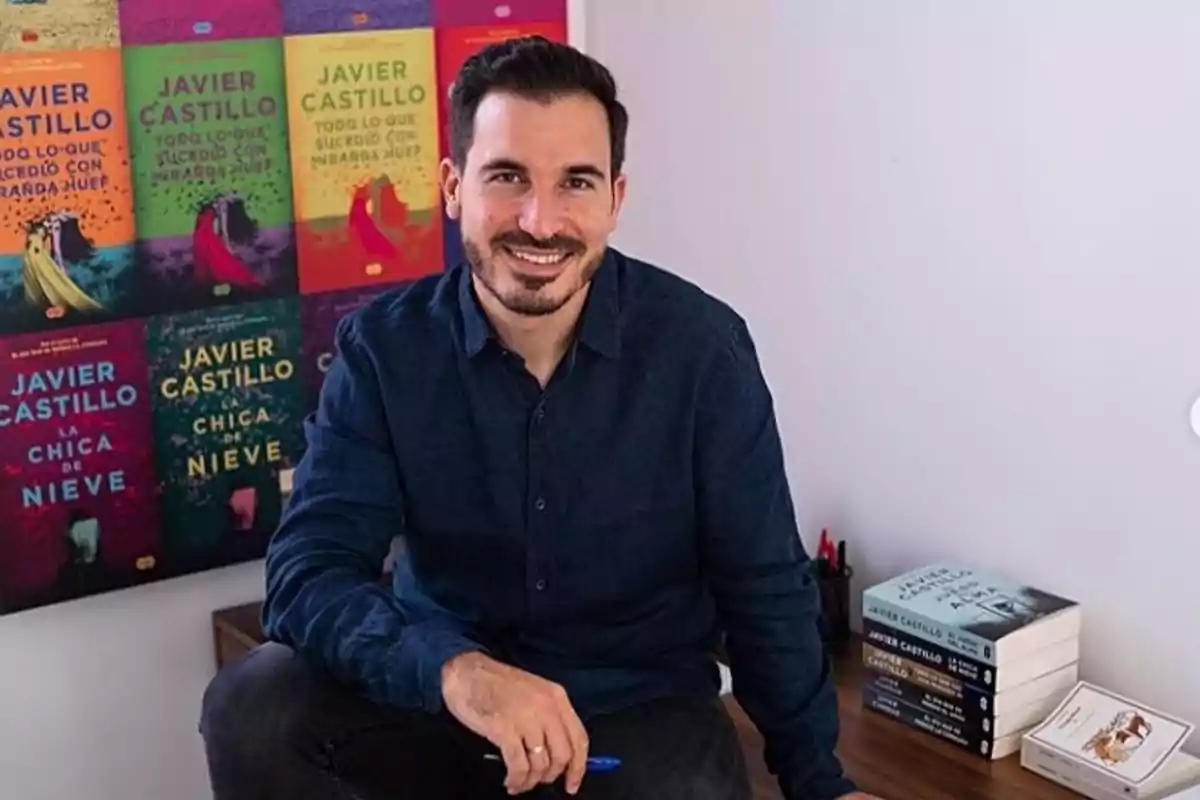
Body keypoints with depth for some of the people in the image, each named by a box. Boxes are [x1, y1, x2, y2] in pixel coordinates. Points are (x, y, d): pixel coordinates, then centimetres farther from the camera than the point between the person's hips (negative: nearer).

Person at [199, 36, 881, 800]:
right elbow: (310, 574, -19)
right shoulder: (384, 347, -10)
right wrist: (453, 670, -37)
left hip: (642, 712, -1)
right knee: (251, 708, -22)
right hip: (438, 705, 2)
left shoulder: (700, 345, -12)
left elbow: (764, 591, -4)